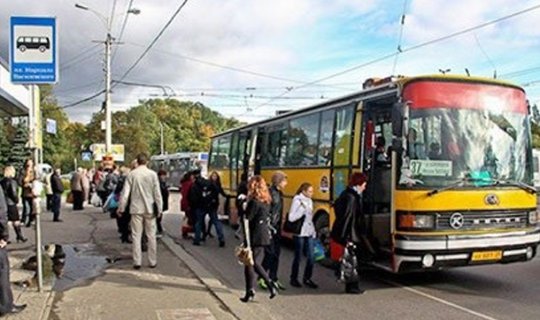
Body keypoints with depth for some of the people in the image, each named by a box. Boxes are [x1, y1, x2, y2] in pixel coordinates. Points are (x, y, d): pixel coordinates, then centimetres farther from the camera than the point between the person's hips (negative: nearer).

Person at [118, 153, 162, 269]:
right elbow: (157, 193, -4)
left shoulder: (131, 174, -5)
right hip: (149, 209, 0)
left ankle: (137, 262, 5)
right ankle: (153, 261, 13)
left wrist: (121, 208, 5)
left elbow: (125, 193, -4)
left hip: (136, 209, 0)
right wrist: (159, 208, 4)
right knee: (151, 235, 8)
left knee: (136, 235, 6)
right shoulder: (152, 174, -6)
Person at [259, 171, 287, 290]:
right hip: (269, 227, -8)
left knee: (276, 254, 10)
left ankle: (273, 279, 19)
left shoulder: (279, 193, 11)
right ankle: (262, 278, 9)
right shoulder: (270, 193, -15)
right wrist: (269, 227, -19)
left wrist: (279, 226, 15)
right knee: (270, 253, -5)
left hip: (276, 227, 8)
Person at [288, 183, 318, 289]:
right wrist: (302, 208, -25)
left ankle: (307, 278, 18)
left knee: (311, 257, 4)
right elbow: (291, 217, -18)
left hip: (309, 233, 6)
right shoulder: (297, 201, -10)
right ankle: (293, 279, 20)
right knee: (298, 257, 5)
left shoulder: (309, 201, 10)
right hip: (299, 233, -6)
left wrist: (313, 231, 12)